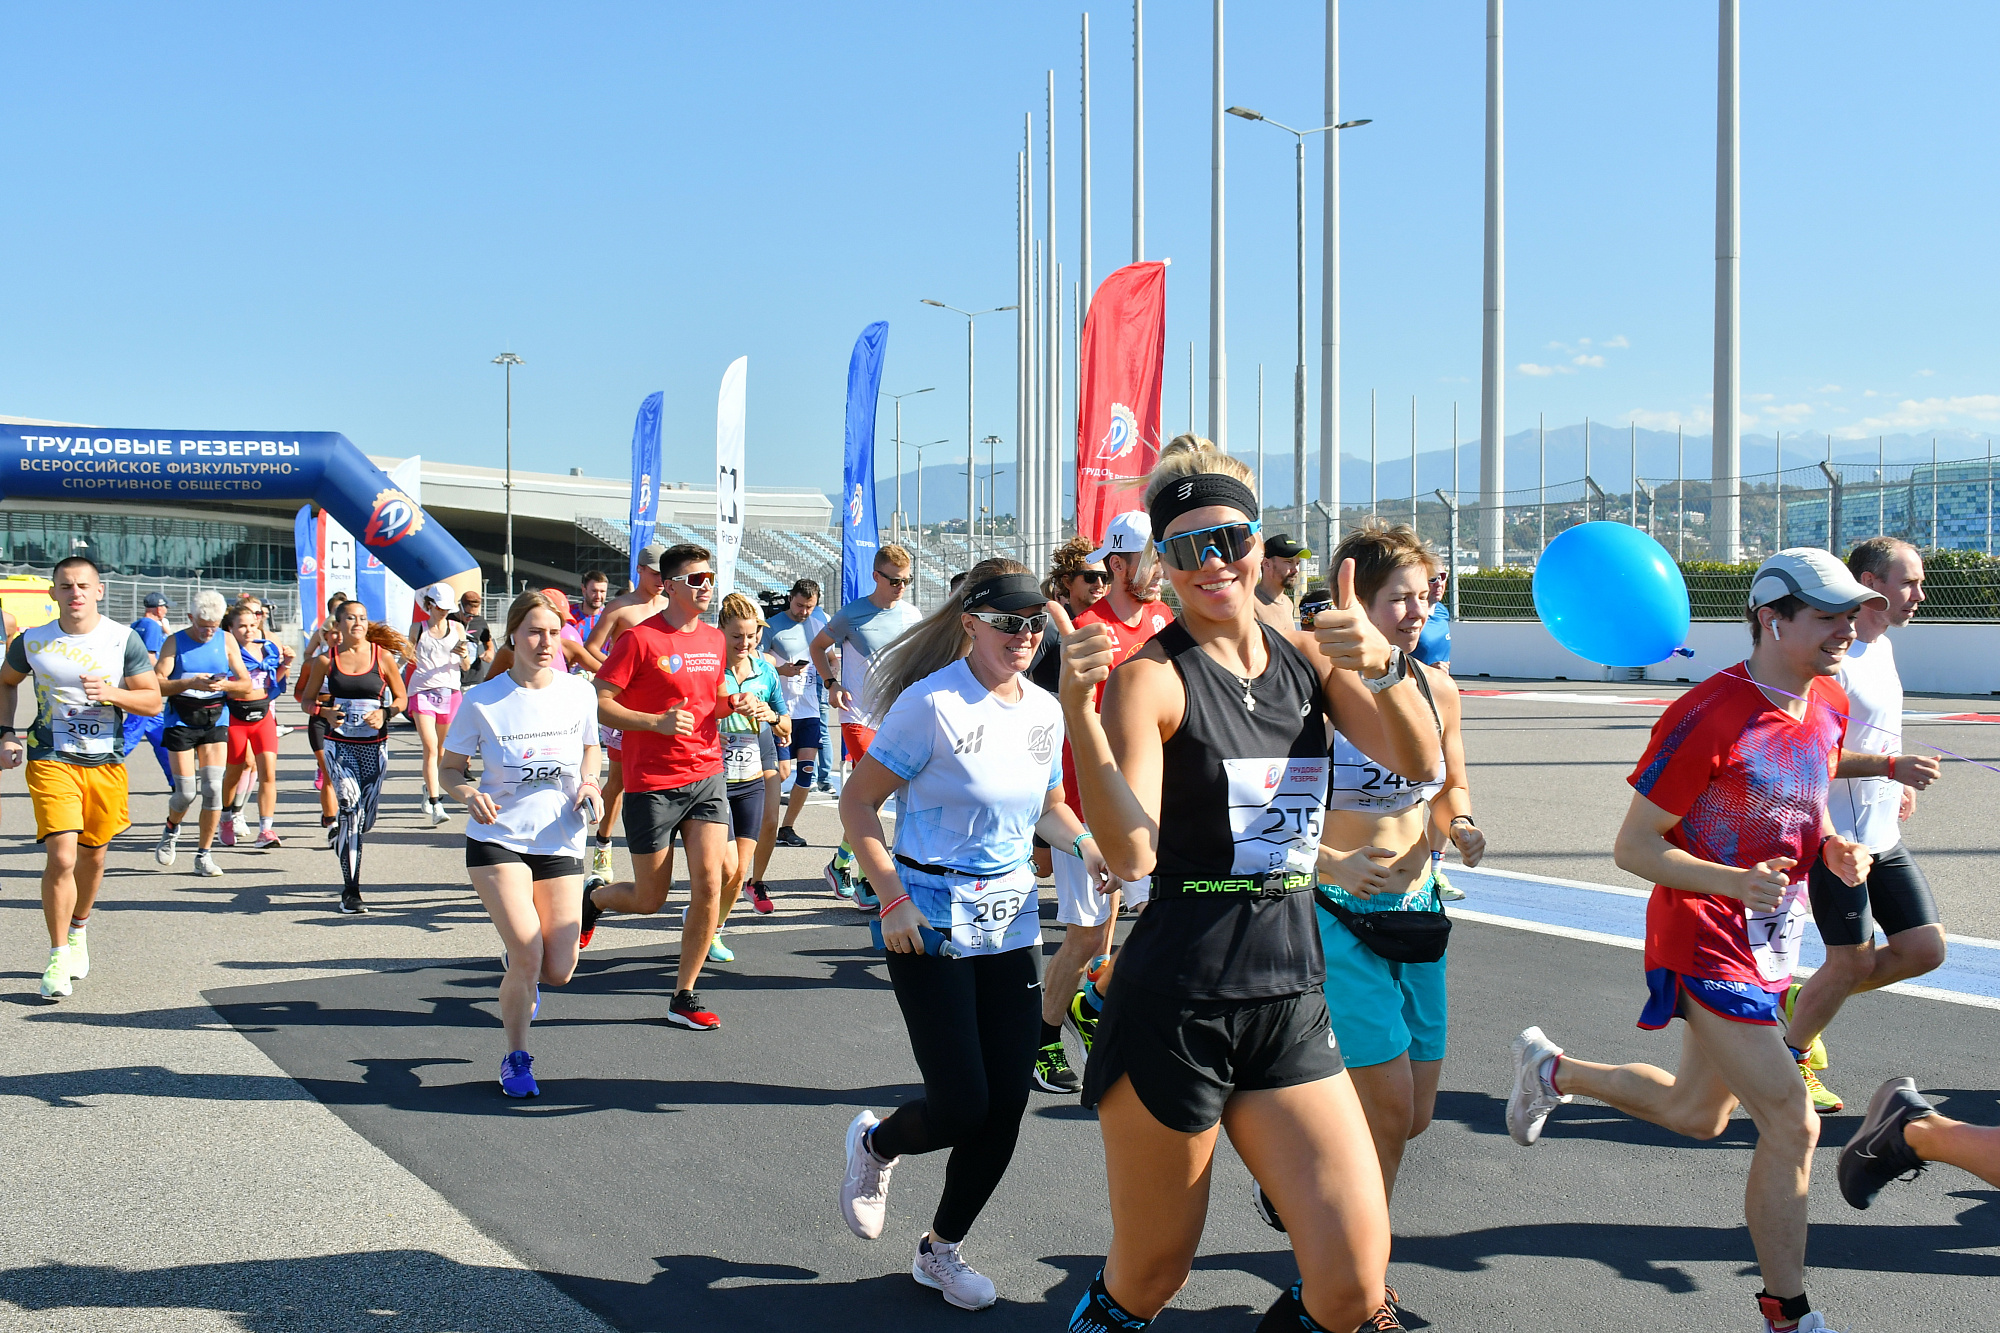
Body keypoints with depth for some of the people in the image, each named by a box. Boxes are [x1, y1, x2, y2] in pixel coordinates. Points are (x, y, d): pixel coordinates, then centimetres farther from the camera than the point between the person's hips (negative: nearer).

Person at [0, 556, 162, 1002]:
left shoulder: (124, 639, -2)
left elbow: (153, 700, 0)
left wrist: (113, 694, -18)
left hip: (106, 763, 2)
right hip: (50, 761, -1)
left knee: (92, 856, 14)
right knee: (61, 857, -15)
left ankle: (78, 929, 41)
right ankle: (58, 957, -3)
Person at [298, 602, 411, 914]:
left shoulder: (382, 657, 2)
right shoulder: (326, 660, 2)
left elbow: (402, 699, 9)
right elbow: (308, 700, 11)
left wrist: (384, 713, -11)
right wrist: (325, 712, -11)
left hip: (374, 744, 2)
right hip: (338, 743, -2)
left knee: (366, 818, 7)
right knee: (351, 806, -19)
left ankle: (341, 836, 46)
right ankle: (350, 892, -15)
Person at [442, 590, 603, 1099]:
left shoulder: (579, 692, -1)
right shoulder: (482, 700, -8)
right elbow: (450, 767, 1)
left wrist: (589, 786, -4)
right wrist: (469, 794, -20)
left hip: (560, 843, 3)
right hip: (497, 839, -3)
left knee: (558, 972, -1)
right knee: (528, 954, -17)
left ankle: (517, 966, 38)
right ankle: (516, 1058, 9)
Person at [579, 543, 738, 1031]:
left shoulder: (714, 639, 10)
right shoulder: (639, 638, -10)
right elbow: (599, 703, -12)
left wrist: (731, 705, 3)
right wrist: (657, 722, -24)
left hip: (707, 777, 5)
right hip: (651, 784, -5)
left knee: (709, 884, -8)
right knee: (650, 899, 5)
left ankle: (684, 997, 5)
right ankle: (593, 895, 40)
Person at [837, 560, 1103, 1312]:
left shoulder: (1044, 710, 6)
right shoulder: (933, 704, -13)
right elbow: (857, 803, -10)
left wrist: (1085, 841, 1)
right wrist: (893, 899, -17)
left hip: (1010, 924, 6)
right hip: (931, 925, -6)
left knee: (1006, 1105, 4)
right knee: (962, 1104, -7)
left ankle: (941, 1249, 25)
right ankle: (875, 1144, 29)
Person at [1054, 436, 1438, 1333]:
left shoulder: (1309, 657, 8)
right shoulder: (1152, 678, -9)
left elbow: (1420, 765, -5)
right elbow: (1130, 857, -21)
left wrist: (1381, 667, -23)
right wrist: (1077, 708, -32)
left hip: (1291, 1003, 5)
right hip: (1175, 1008, -4)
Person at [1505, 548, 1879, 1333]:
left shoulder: (1828, 705, 4)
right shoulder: (1708, 716, -22)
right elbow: (1633, 846, -18)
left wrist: (1833, 848, -2)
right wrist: (1735, 882, -31)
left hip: (1771, 945, 9)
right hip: (1707, 947, -9)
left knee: (1695, 1116, 21)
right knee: (1792, 1126, -10)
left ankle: (1553, 1071, 44)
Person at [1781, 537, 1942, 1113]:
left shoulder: (1882, 647, 14)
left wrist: (1899, 783, 13)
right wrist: (1891, 766, -28)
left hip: (1883, 836, 9)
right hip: (1836, 837, -9)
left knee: (1925, 947, 5)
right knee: (1854, 961, -2)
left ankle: (1804, 1001, 23)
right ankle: (1790, 1058, 21)